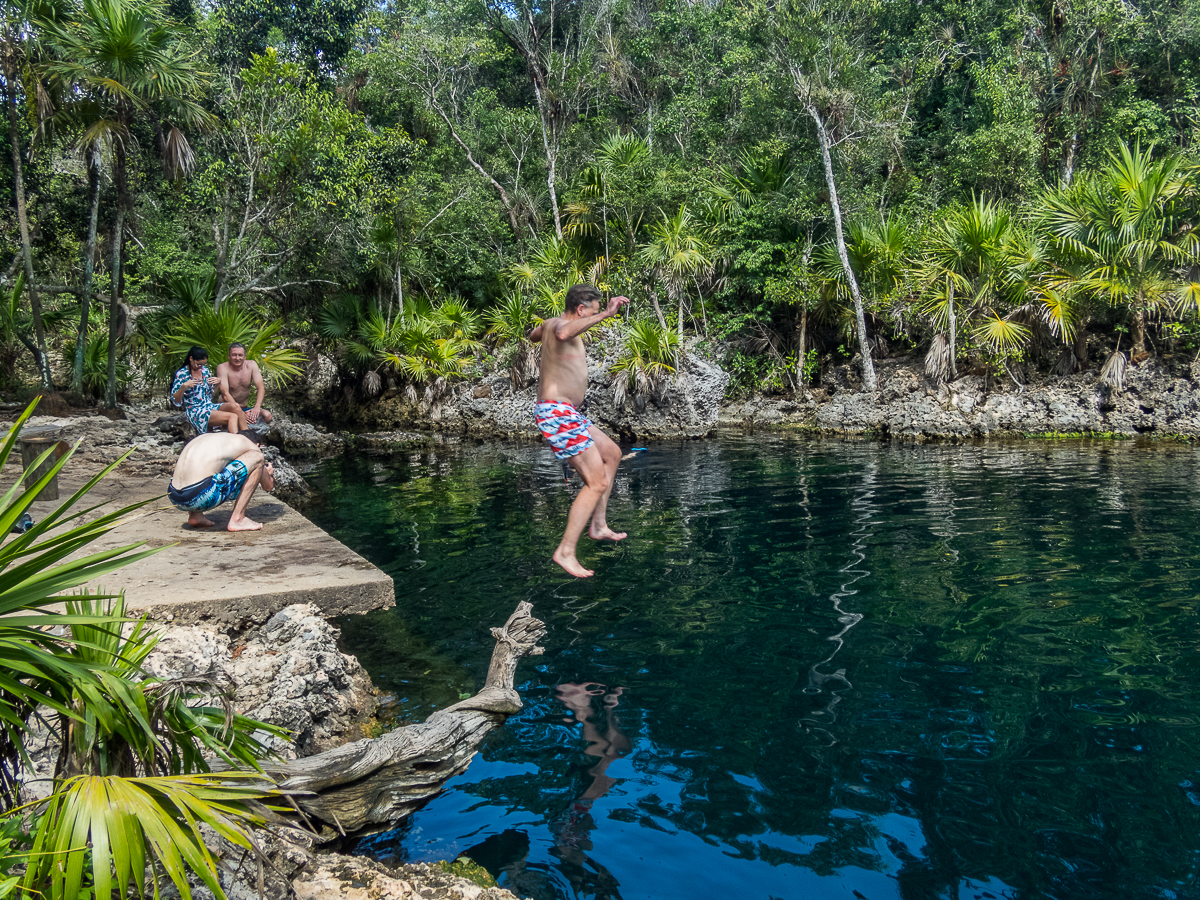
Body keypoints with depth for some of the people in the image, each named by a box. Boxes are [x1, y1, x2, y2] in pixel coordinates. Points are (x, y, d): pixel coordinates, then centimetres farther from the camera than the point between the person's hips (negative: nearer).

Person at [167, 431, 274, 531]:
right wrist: (268, 472, 43)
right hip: (200, 498, -7)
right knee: (257, 459, 6)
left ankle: (195, 516, 22)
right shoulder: (247, 443, 12)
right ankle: (237, 520, 3)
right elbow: (268, 485, 18)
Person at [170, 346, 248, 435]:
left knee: (235, 406, -27)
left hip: (209, 406, 6)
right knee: (232, 416, -29)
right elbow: (175, 401, -9)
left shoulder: (205, 370, 13)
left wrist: (218, 382, 4)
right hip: (195, 411, -6)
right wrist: (184, 386, -25)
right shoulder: (182, 374, -5)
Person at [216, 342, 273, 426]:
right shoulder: (222, 368, -13)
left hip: (246, 407, 4)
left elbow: (261, 387, -8)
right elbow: (225, 394, -22)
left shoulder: (251, 365, -1)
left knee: (267, 415, -24)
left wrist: (257, 407, -27)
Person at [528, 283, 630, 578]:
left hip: (561, 412, 11)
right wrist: (605, 314, -43)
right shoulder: (561, 325, -15)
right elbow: (563, 334, -44)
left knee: (612, 453, 24)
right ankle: (565, 552, -7)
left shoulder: (551, 323, 14)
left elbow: (534, 335, 39)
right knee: (597, 482, -12)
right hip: (558, 413, -11)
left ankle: (598, 526, 28)